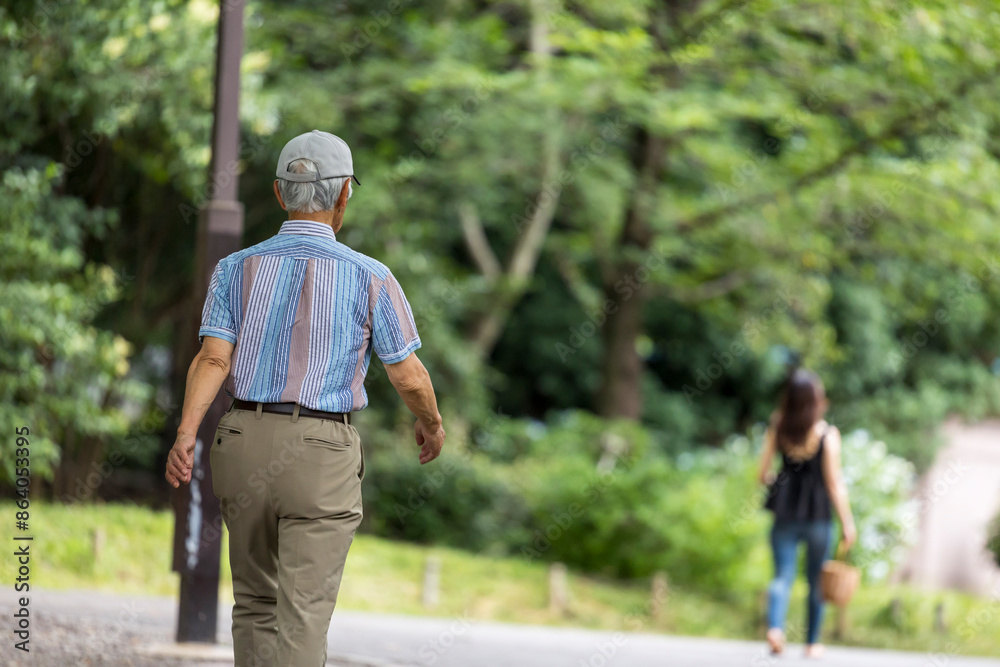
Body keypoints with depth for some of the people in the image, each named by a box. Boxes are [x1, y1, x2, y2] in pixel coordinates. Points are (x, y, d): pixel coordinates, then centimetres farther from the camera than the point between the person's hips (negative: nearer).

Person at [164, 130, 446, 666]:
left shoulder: (236, 269, 5)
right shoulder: (368, 277, -3)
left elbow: (213, 358, -8)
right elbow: (408, 377, 1)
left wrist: (185, 434, -17)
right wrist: (432, 422, 20)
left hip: (243, 446, 4)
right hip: (321, 459, -4)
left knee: (256, 604, 19)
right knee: (300, 622, -7)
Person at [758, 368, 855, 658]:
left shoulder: (777, 429, -2)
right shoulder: (827, 434, -10)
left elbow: (763, 474, 2)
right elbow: (834, 483, -10)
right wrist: (847, 522, -3)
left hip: (785, 512, 2)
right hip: (818, 514, -2)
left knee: (783, 576, 1)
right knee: (816, 580, 13)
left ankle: (775, 626, -24)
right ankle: (812, 642, 20)